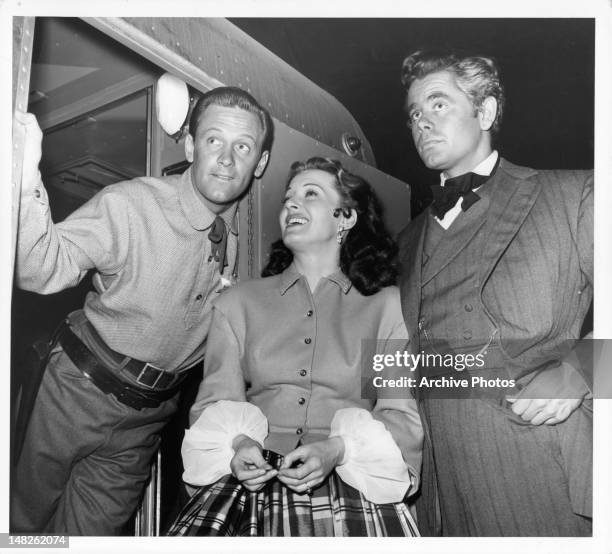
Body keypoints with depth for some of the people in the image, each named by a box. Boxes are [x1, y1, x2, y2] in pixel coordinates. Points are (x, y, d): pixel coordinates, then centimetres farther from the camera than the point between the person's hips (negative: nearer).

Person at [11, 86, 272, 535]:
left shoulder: (244, 237, -7)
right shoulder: (131, 204, -19)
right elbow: (43, 271, -29)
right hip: (81, 391, -2)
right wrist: (28, 184, -45)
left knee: (90, 535, 16)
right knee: (26, 519, 19)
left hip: (146, 419, 3)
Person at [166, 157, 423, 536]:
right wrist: (236, 444, -12)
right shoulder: (238, 303, 14)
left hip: (350, 480, -1)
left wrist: (336, 450, -14)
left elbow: (405, 414, 3)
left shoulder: (388, 305, 8)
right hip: (252, 476, 2)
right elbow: (215, 403, 10)